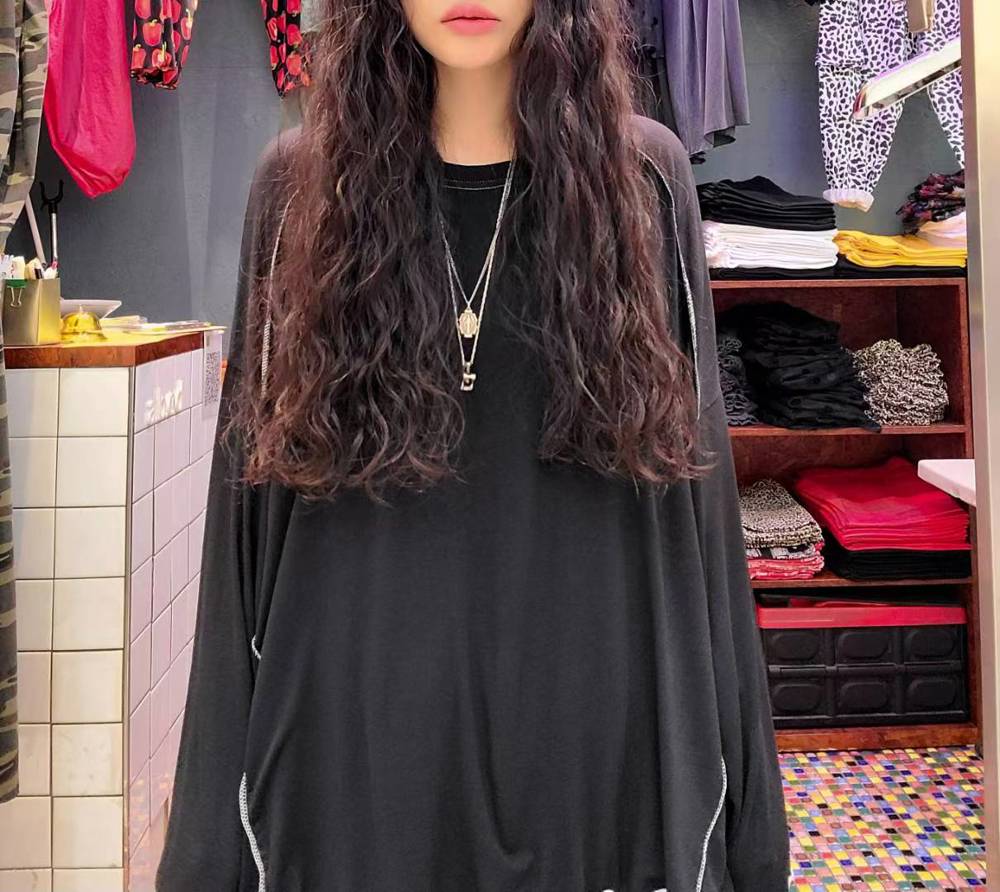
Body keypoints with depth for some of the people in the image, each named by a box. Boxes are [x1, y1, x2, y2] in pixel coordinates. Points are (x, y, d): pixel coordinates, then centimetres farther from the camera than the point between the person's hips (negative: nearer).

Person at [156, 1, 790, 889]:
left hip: (598, 710, 0)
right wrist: (218, 819, -1)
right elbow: (258, 491, 1)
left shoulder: (643, 174, 0)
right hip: (359, 717, 1)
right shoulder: (302, 181, 1)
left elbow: (693, 472, 1)